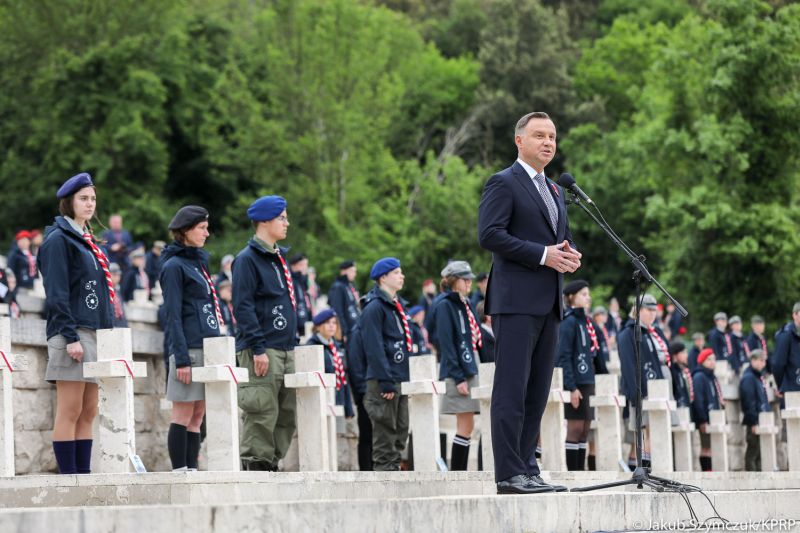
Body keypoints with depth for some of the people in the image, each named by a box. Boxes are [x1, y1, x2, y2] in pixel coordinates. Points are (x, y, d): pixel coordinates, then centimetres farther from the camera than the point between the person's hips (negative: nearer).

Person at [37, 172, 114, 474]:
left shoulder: (87, 241, 20)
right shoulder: (58, 240, -5)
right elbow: (56, 294, -13)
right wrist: (70, 337, -20)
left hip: (94, 333, 9)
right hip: (72, 333, -9)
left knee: (88, 412, 6)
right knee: (70, 412, -8)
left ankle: (83, 475, 7)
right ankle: (69, 476, -8)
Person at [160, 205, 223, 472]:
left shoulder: (199, 262, 19)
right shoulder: (174, 266, -6)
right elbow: (173, 316, -11)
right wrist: (181, 358, -17)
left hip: (208, 347, 8)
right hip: (189, 349, -8)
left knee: (198, 415, 7)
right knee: (183, 414, -6)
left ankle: (192, 469, 8)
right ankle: (180, 470, -6)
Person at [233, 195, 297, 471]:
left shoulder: (279, 258, 20)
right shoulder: (248, 259, -8)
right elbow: (242, 306, -14)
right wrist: (258, 348, -19)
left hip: (285, 349, 9)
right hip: (262, 352, -9)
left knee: (287, 415, 8)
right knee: (261, 415, -10)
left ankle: (271, 464, 14)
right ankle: (254, 465, -6)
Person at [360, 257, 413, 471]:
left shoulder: (398, 305, 18)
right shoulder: (374, 307, -11)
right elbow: (374, 347, -17)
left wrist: (409, 378, 18)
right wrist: (386, 381, -21)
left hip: (401, 379, 9)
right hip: (384, 381, -9)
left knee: (401, 431, 11)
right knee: (385, 431, -6)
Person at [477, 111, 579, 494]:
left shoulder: (555, 192, 23)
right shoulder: (503, 183, -3)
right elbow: (489, 234, -14)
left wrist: (571, 255, 4)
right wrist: (543, 255, -17)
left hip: (549, 304, 8)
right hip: (516, 301, -8)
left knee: (537, 391, 7)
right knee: (512, 390, -9)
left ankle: (527, 470, 10)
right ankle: (509, 474, -10)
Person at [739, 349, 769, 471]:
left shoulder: (759, 376, 16)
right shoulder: (748, 377, -13)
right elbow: (749, 402, -18)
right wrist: (754, 423, -20)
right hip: (754, 421, -9)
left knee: (760, 452, 11)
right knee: (753, 451, -5)